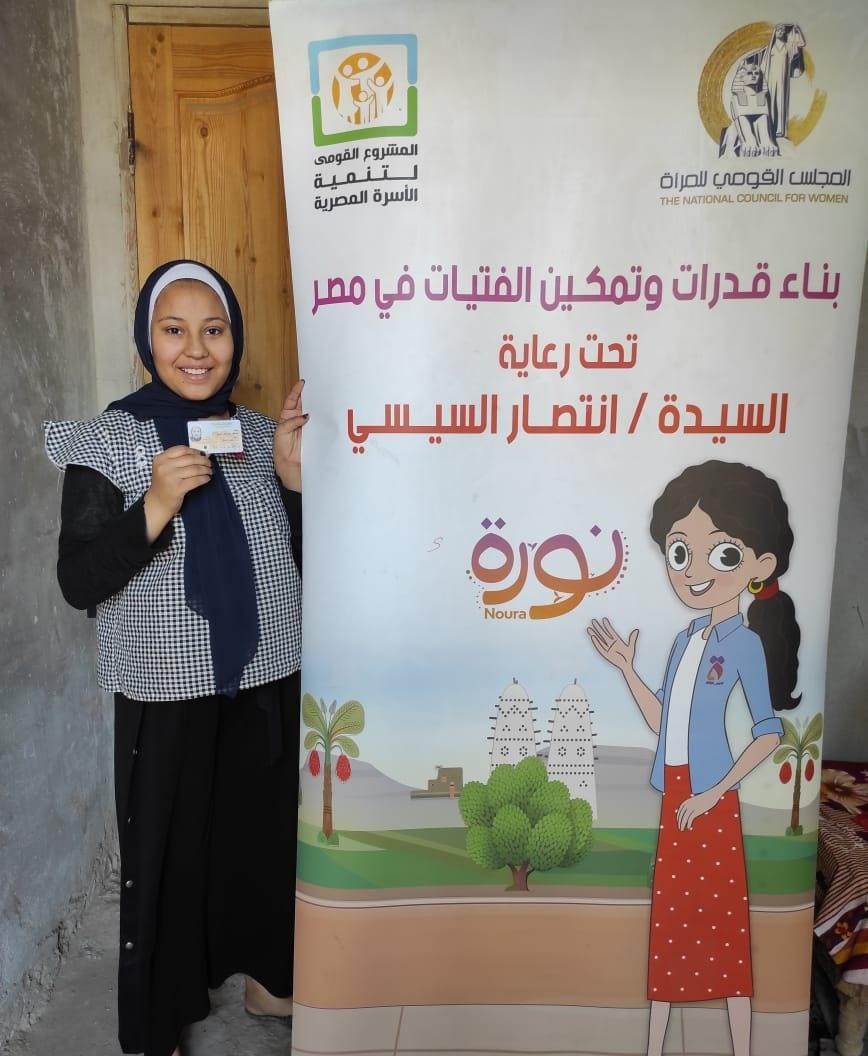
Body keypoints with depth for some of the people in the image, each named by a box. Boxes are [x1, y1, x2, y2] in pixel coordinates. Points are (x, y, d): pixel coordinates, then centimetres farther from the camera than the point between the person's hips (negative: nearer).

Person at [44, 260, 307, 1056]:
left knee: (268, 832, 16)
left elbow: (301, 559, 6)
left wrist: (293, 477, -10)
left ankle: (267, 974, 43)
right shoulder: (108, 441, -9)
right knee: (168, 851, 9)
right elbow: (78, 583, -12)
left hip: (269, 682, 4)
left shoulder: (259, 431, 2)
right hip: (168, 694, -3)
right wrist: (156, 506, -26)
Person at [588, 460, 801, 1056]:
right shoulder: (687, 640, 9)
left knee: (724, 918, 4)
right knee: (669, 915, 15)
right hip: (674, 795, 7)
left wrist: (715, 792, -17)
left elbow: (771, 731, -14)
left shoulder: (745, 642, -11)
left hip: (712, 798, -7)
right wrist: (626, 668, 7)